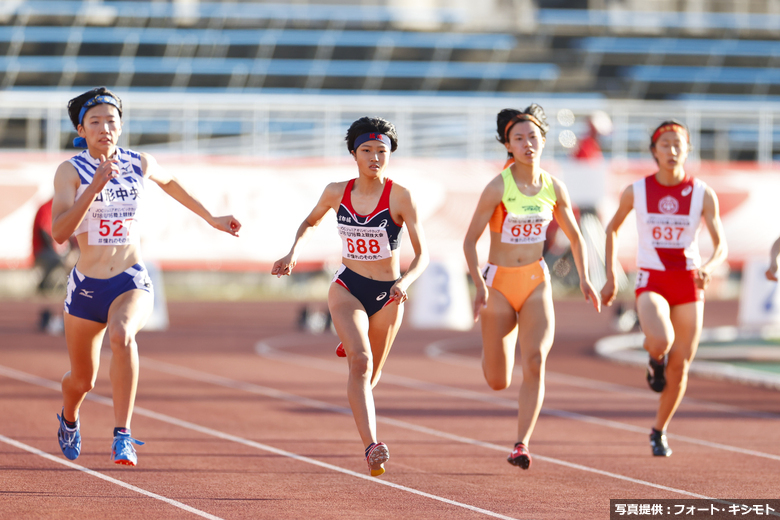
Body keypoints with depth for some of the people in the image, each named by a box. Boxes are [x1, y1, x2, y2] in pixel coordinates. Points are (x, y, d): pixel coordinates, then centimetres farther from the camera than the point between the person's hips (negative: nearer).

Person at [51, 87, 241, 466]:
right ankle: (69, 419, 53)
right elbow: (59, 232, -21)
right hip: (86, 286, 0)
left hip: (131, 282, 0)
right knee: (82, 380, 15)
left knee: (121, 335, -35)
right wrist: (95, 187, -29)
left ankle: (123, 436, -35)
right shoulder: (71, 171, -8)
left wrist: (212, 219, 30)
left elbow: (169, 183, 25)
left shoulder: (140, 165, 0)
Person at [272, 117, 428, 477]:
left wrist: (405, 282, -31)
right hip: (347, 288, 0)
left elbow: (422, 255, -13)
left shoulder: (399, 197, -12)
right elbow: (310, 222, 18)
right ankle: (371, 447, -32)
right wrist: (294, 253, 0)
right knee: (360, 362, -24)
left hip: (387, 296, 0)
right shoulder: (336, 193, -3)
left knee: (370, 375, 17)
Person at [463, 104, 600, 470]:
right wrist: (480, 285, -20)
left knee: (535, 360, -22)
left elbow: (574, 236, 15)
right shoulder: (497, 188, -11)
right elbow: (470, 240, -9)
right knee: (498, 382, 7)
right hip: (498, 283, -2)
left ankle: (521, 446, -19)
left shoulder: (554, 188, 0)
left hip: (536, 282, 2)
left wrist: (584, 278, 3)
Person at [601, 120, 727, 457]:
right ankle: (655, 357, 8)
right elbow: (612, 229, 14)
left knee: (679, 368, 5)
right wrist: (611, 277, 9)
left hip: (689, 283, 1)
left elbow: (721, 246, -5)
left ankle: (659, 431, 28)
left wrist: (709, 267, -27)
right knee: (660, 341, -31)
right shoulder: (636, 192, -3)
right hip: (651, 282, -1)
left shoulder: (703, 194, -4)